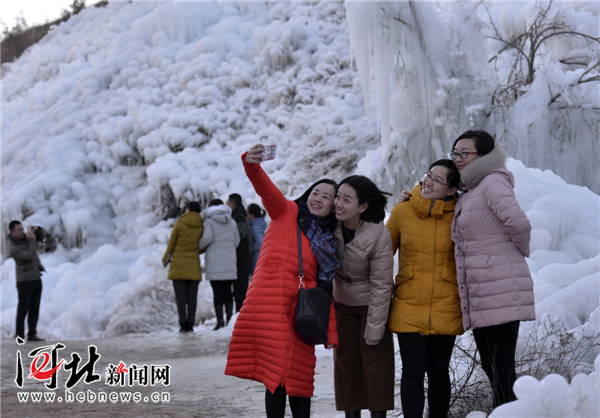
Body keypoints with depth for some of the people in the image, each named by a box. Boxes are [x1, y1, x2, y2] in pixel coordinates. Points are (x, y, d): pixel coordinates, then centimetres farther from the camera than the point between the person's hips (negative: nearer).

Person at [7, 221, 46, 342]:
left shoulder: (24, 237, 5)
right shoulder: (13, 248, -17)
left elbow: (41, 237, 18)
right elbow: (30, 257, -24)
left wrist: (35, 231, -4)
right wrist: (32, 240, -21)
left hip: (36, 278, 7)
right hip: (25, 280, -7)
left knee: (35, 308, 5)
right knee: (23, 308, -3)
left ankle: (32, 334, 8)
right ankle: (20, 335, 3)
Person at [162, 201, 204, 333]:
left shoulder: (179, 224, -4)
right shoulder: (201, 227, 1)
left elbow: (171, 244, -2)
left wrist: (166, 259, 10)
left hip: (178, 264, -2)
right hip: (193, 265, 2)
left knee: (180, 296, 0)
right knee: (192, 296, 5)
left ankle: (183, 323, -4)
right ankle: (191, 323, 0)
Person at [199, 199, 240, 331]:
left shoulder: (210, 221, -4)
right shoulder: (232, 222, 10)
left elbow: (207, 238, -16)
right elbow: (236, 241, 10)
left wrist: (199, 246, 1)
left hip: (215, 263, -4)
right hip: (230, 262, 4)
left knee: (217, 291, -2)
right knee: (227, 290, 9)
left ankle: (220, 320, -4)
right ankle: (229, 319, 6)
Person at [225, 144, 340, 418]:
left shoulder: (329, 241, 17)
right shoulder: (287, 213, 7)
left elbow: (327, 290, 14)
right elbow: (265, 188, -11)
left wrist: (332, 333, 7)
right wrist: (252, 164, -32)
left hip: (300, 312, 4)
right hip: (269, 304, -4)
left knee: (299, 377, 5)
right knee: (276, 375, -6)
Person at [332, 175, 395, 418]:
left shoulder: (380, 235, -27)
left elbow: (381, 285, -21)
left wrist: (374, 327, -18)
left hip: (371, 304, -4)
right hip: (343, 302, 4)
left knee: (375, 359, -5)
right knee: (345, 358, 5)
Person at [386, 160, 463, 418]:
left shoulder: (457, 216, -2)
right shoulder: (402, 211, 0)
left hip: (445, 307, 0)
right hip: (408, 306, 0)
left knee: (439, 371, 7)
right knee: (413, 370, -5)